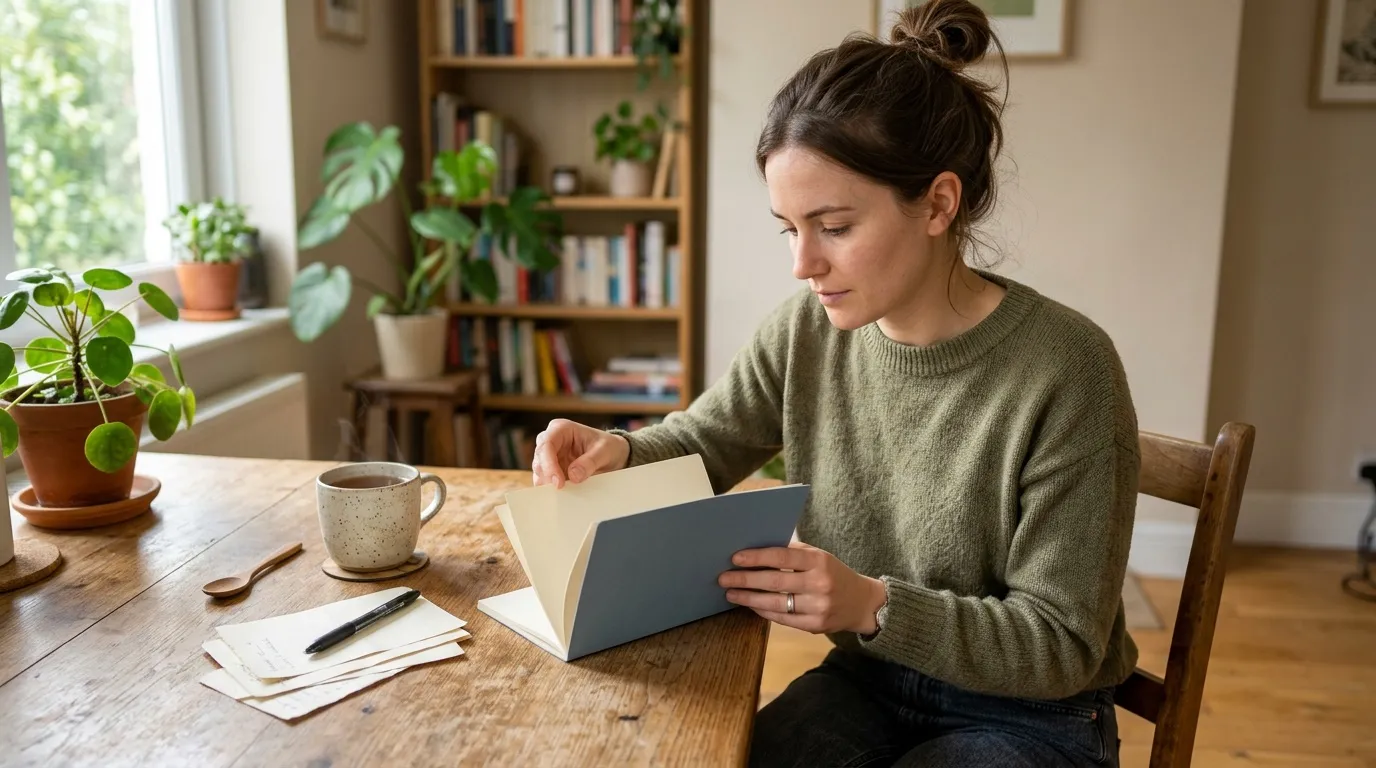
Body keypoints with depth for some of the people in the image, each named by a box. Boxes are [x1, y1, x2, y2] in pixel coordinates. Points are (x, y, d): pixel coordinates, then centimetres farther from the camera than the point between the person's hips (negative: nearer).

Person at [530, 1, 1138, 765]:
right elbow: (697, 445, 7)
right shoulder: (807, 330, -10)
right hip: (863, 681, 4)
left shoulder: (1064, 368, -23)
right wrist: (615, 450, -15)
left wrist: (874, 605, -30)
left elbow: (1062, 644, -17)